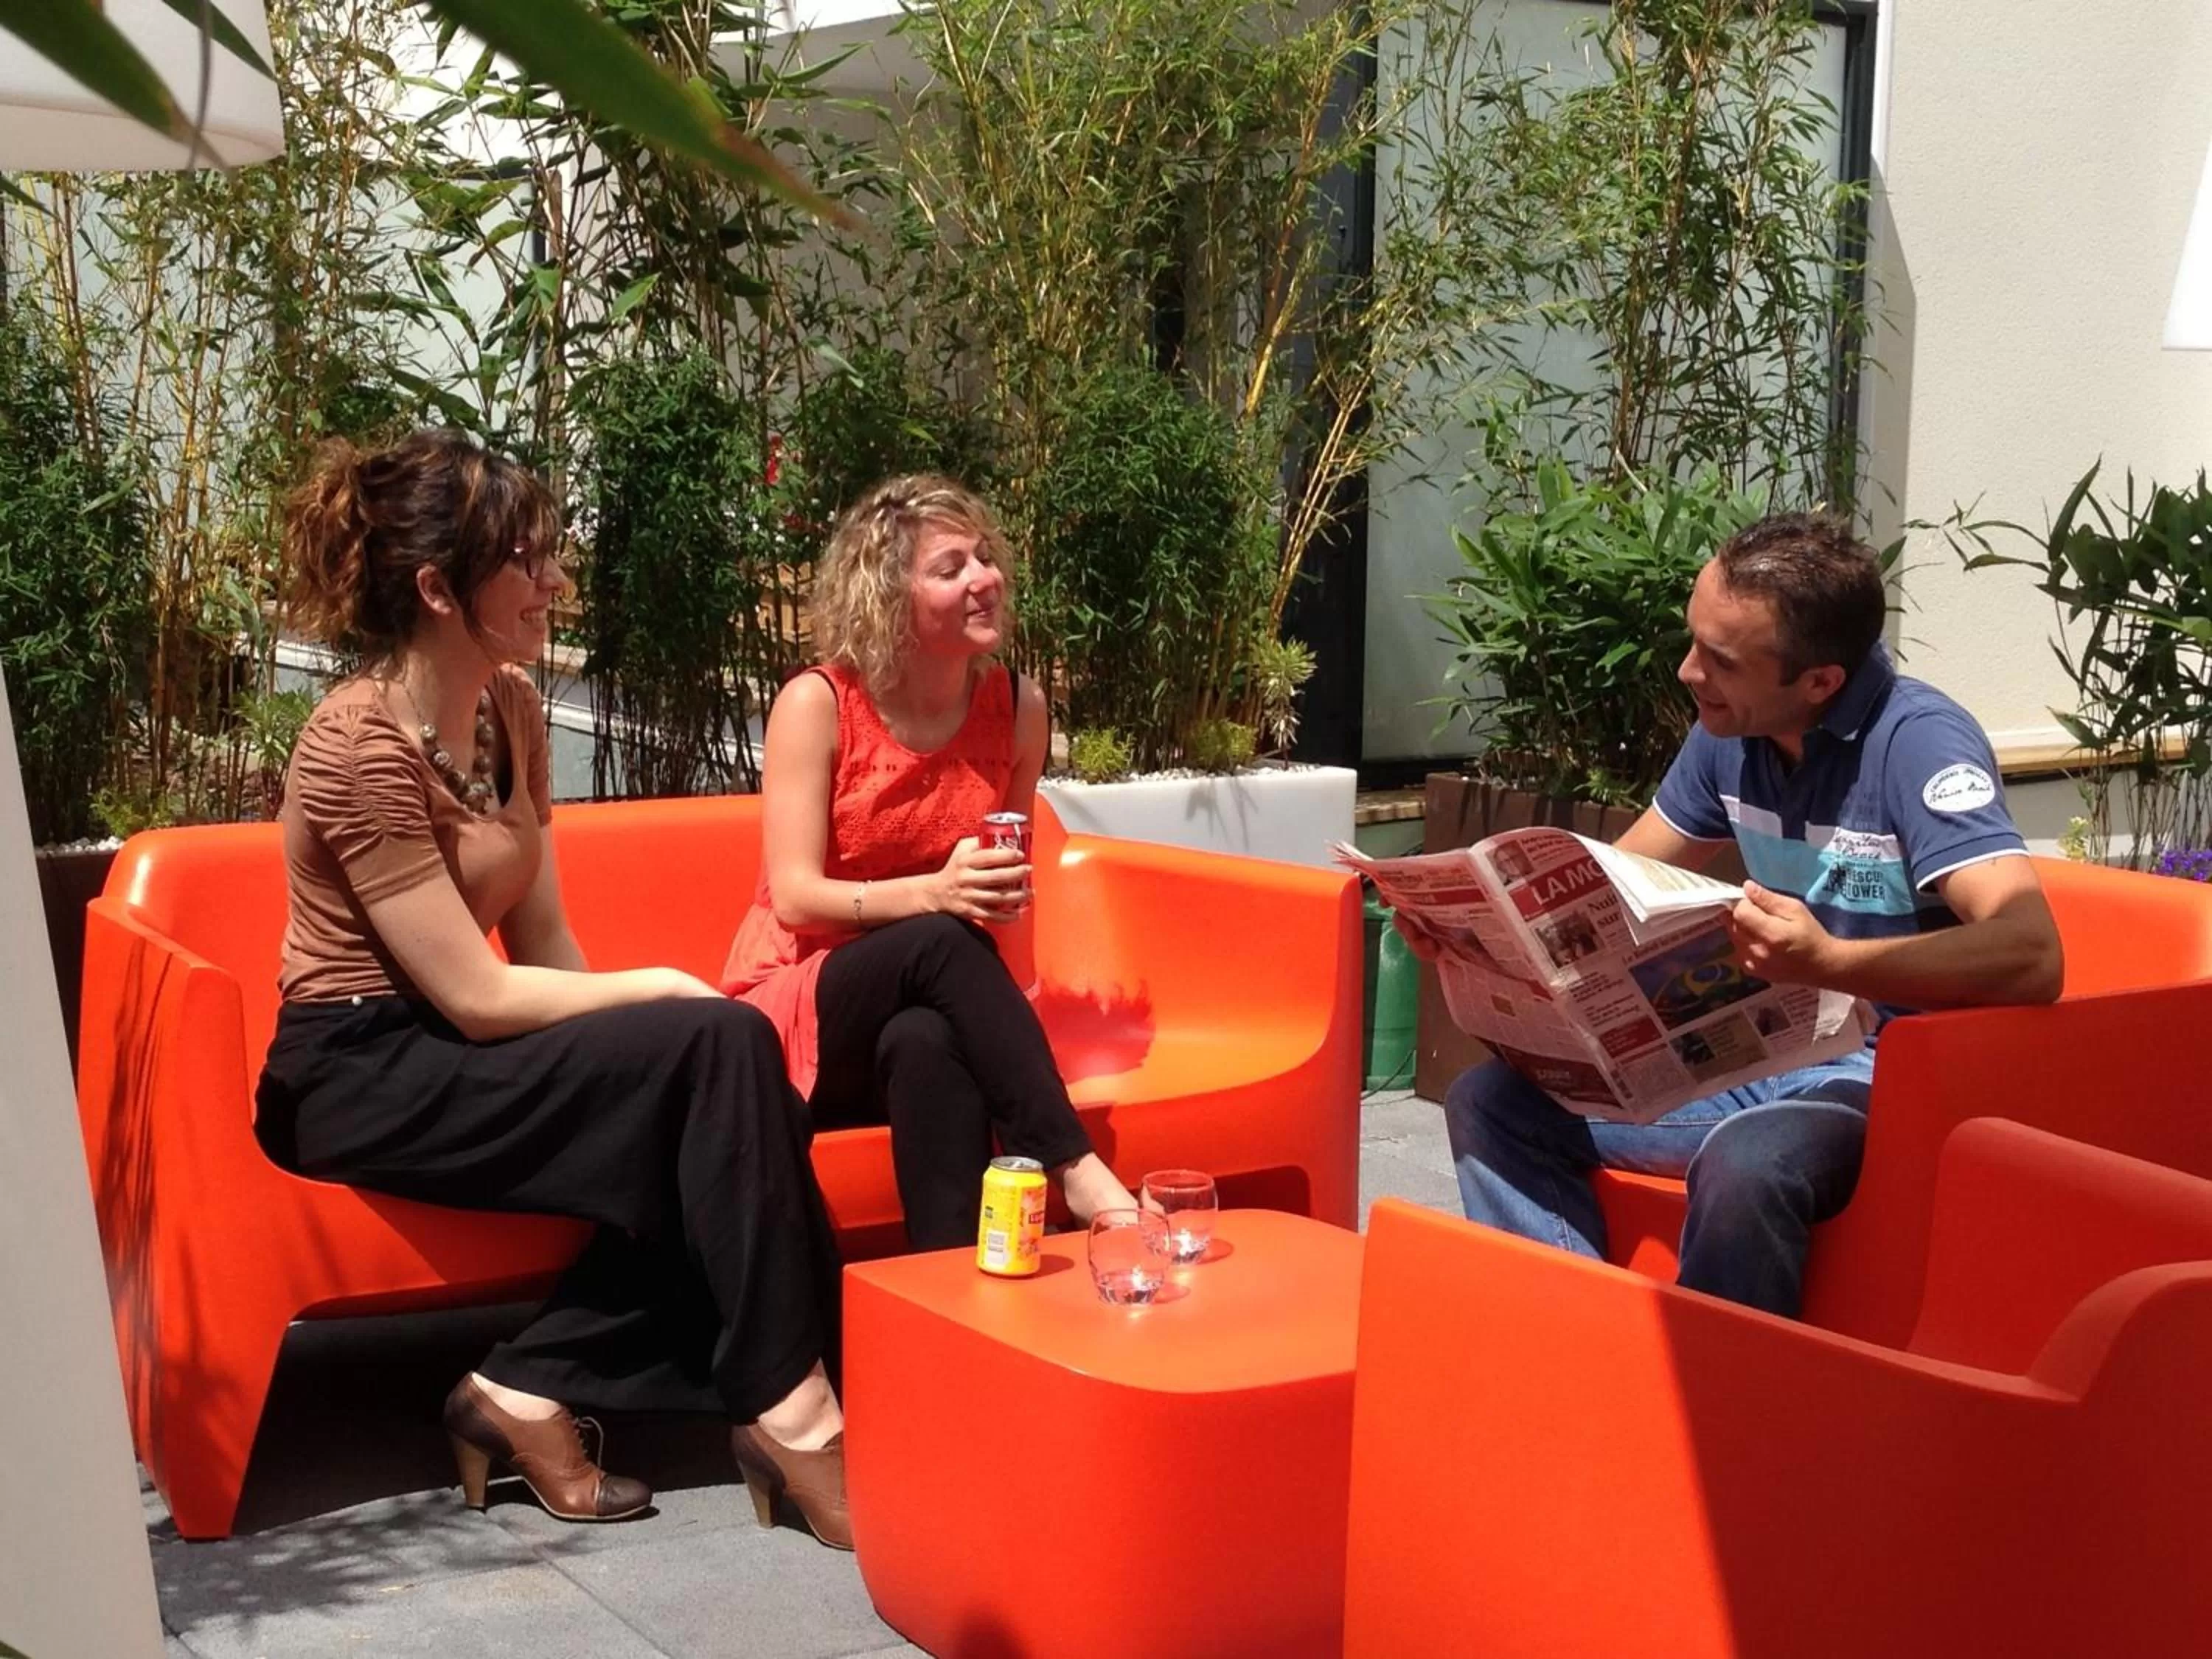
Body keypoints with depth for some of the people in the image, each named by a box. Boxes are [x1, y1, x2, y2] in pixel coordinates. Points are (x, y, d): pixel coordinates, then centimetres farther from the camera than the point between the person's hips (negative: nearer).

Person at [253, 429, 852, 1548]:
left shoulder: (510, 707, 6)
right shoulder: (362, 745, -19)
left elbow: (541, 943, 7)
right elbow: (480, 997, -21)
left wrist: (632, 1017, -9)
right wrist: (659, 990, -12)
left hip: (457, 1050, 8)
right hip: (364, 1079, -8)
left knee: (734, 1111, -17)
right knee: (720, 1049, -23)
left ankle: (530, 1390, -9)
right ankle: (788, 1418, -15)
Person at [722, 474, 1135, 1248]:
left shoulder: (1017, 706, 2)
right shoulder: (817, 704, -10)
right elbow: (795, 899, -14)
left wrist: (1003, 892, -9)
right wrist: (933, 895, -31)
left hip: (928, 1014, 2)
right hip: (797, 1012, -2)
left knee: (926, 1041, -38)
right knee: (941, 942, -36)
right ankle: (1077, 1172, -39)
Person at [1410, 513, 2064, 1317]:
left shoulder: (1919, 740, -21)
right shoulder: (1730, 732, 0)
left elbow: (2031, 956, -33)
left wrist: (1829, 961, -47)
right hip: (1762, 1054, 8)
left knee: (1744, 1163, -38)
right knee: (1491, 1100, -3)